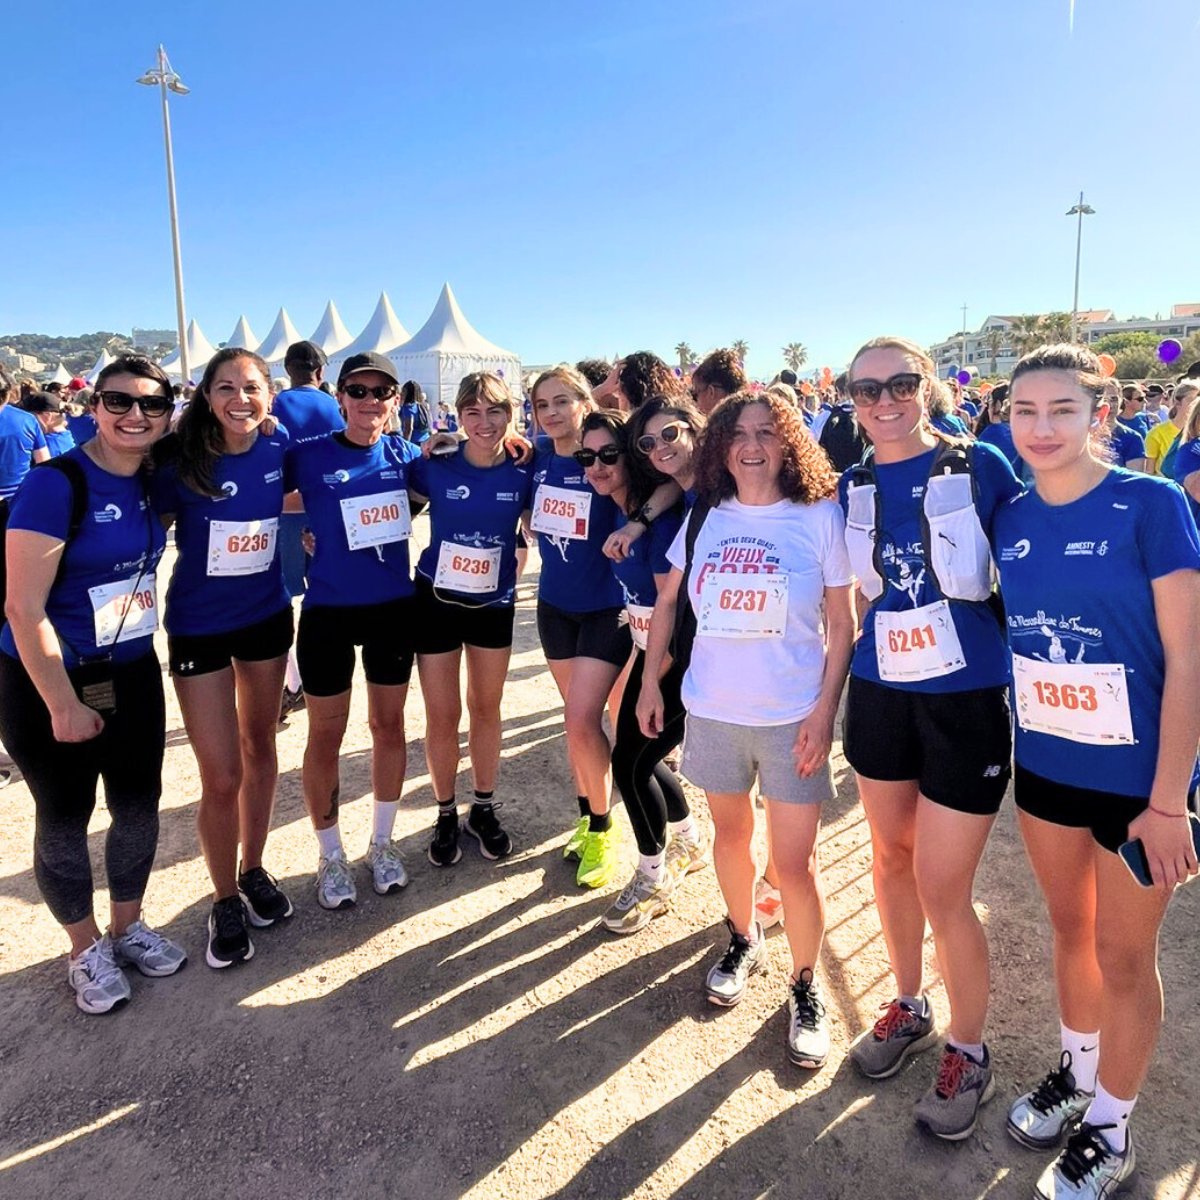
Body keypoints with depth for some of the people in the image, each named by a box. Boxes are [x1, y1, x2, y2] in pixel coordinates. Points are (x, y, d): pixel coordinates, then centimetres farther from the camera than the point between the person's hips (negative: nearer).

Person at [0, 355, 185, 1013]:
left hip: (133, 675, 6)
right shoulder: (56, 484, -20)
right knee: (64, 818, 10)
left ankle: (128, 925, 38)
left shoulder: (153, 482, 0)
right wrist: (64, 706, -17)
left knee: (138, 805, 15)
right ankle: (86, 950, 31)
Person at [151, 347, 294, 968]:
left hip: (268, 617, 4)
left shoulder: (278, 446, -8)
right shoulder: (180, 459, -18)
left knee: (259, 746, 17)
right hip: (199, 628, -3)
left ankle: (254, 869, 37)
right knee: (222, 777, -2)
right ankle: (225, 900, 22)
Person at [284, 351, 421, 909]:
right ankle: (331, 856, 26)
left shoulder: (402, 455, -1)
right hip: (328, 613, -2)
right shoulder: (308, 456, -9)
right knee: (325, 737, 7)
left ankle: (382, 842, 32)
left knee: (388, 724, 13)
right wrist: (314, 525, -11)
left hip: (394, 608, 3)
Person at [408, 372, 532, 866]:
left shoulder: (523, 473, -9)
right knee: (442, 715, 5)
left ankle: (484, 809, 31)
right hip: (436, 600, -1)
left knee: (486, 708, 14)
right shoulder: (434, 467, -14)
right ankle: (446, 816, 24)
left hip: (495, 603, 2)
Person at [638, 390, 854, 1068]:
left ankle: (806, 989, 24)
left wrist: (825, 709, -11)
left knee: (794, 860, 1)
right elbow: (668, 602, 11)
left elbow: (842, 625, -5)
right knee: (731, 832, 19)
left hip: (792, 715, -3)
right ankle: (744, 941, 43)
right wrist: (650, 681, 7)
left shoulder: (820, 517, -7)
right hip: (712, 708, 3)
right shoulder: (703, 517, 2)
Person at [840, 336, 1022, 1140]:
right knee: (892, 860, 17)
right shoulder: (853, 488, 2)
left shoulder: (980, 468, -10)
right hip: (880, 696, 4)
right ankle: (910, 1007, 40)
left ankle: (969, 1054, 25)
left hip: (966, 701, -4)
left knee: (942, 890, 1)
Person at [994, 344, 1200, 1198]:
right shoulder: (1010, 521, -1)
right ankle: (1078, 1071, 45)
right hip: (1046, 768, 4)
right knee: (1070, 930, 21)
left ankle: (1110, 1130, 32)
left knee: (1123, 954, 12)